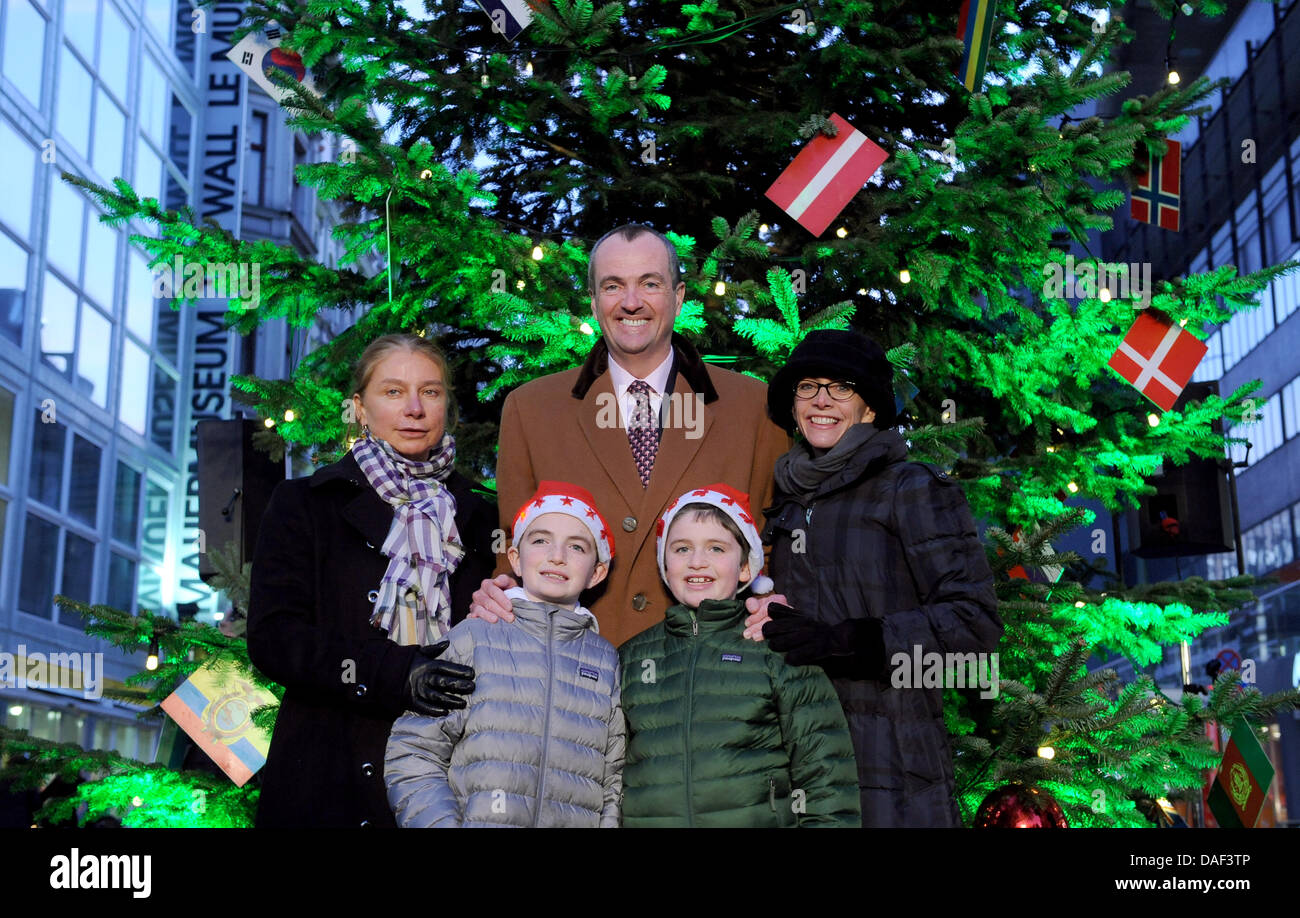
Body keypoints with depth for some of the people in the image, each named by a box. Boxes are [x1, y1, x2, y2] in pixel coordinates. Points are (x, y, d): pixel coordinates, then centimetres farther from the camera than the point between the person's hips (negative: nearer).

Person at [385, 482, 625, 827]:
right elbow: (413, 753, 3)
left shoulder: (608, 663, 14)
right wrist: (441, 822, -11)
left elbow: (616, 782, 13)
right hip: (477, 818, -3)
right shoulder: (474, 638, 8)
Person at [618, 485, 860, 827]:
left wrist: (827, 820, -10)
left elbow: (824, 769, 0)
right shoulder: (631, 659, 12)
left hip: (760, 818, -2)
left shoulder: (781, 651, 3)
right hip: (649, 818, 2)